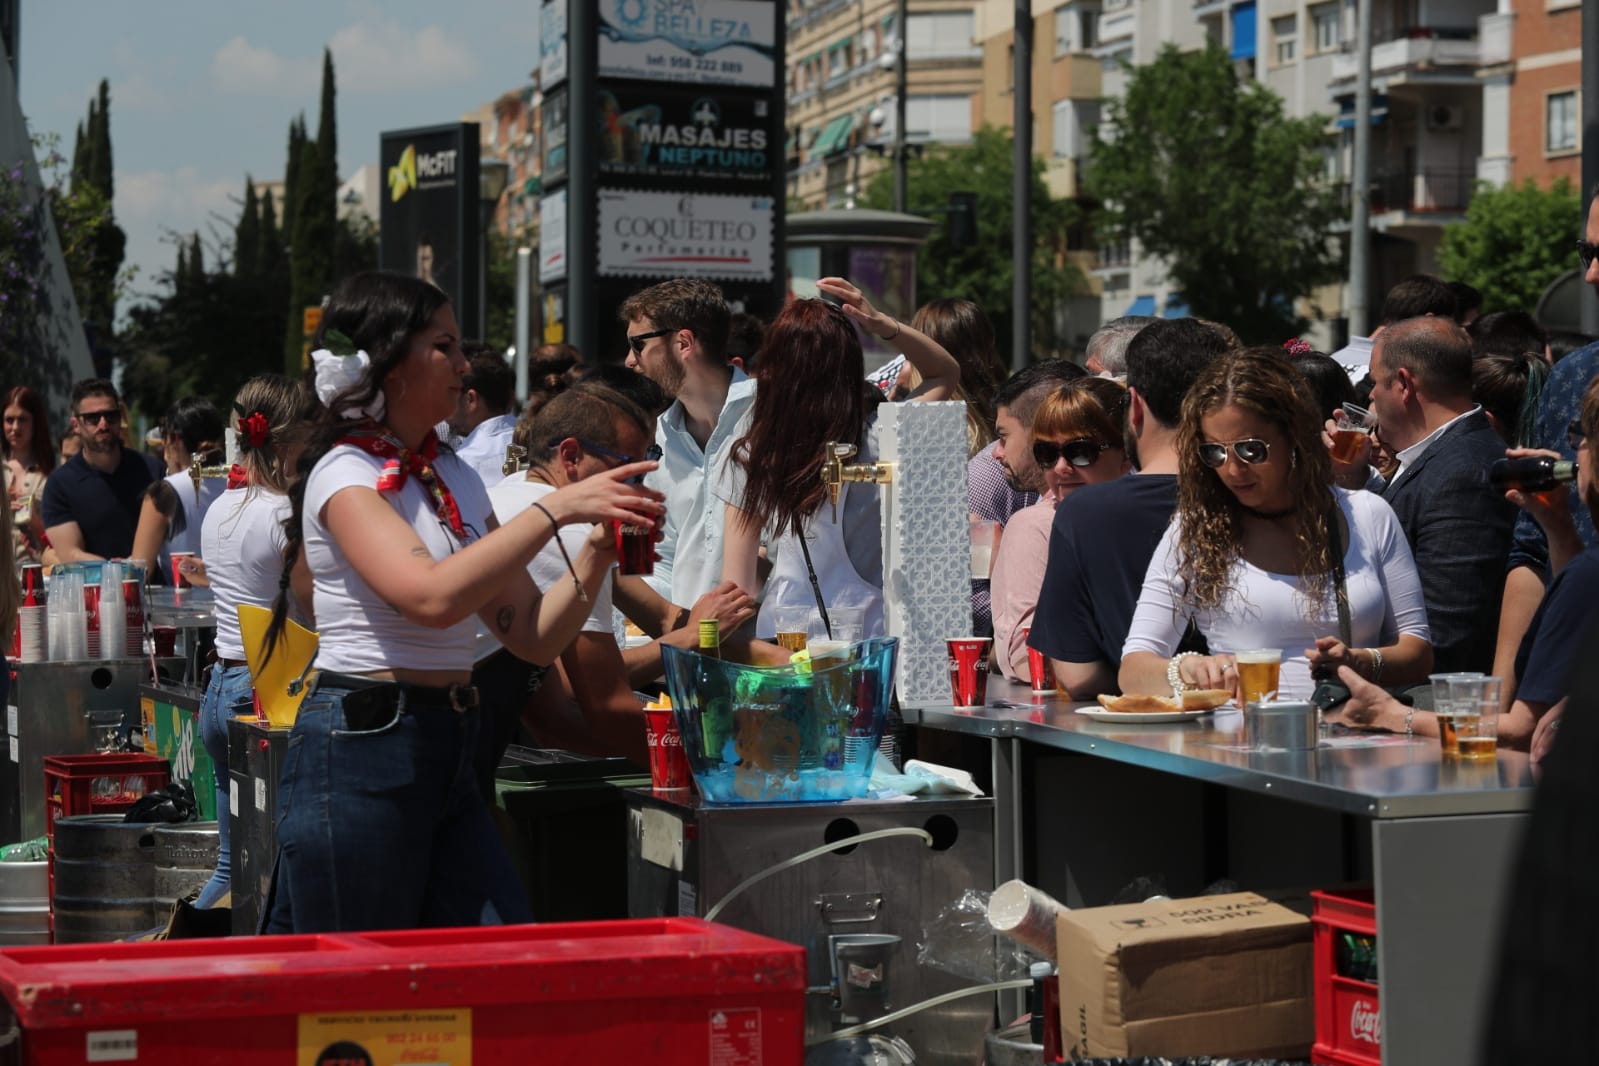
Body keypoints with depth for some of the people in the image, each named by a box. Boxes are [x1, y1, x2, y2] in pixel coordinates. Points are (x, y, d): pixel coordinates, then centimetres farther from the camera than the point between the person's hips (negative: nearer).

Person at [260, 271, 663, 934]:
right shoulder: (346, 475, -8)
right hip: (360, 752, -8)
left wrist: (597, 554, -4)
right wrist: (556, 508, -23)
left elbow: (533, 636, 12)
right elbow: (433, 595, -26)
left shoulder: (456, 479, 15)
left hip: (448, 754, 8)